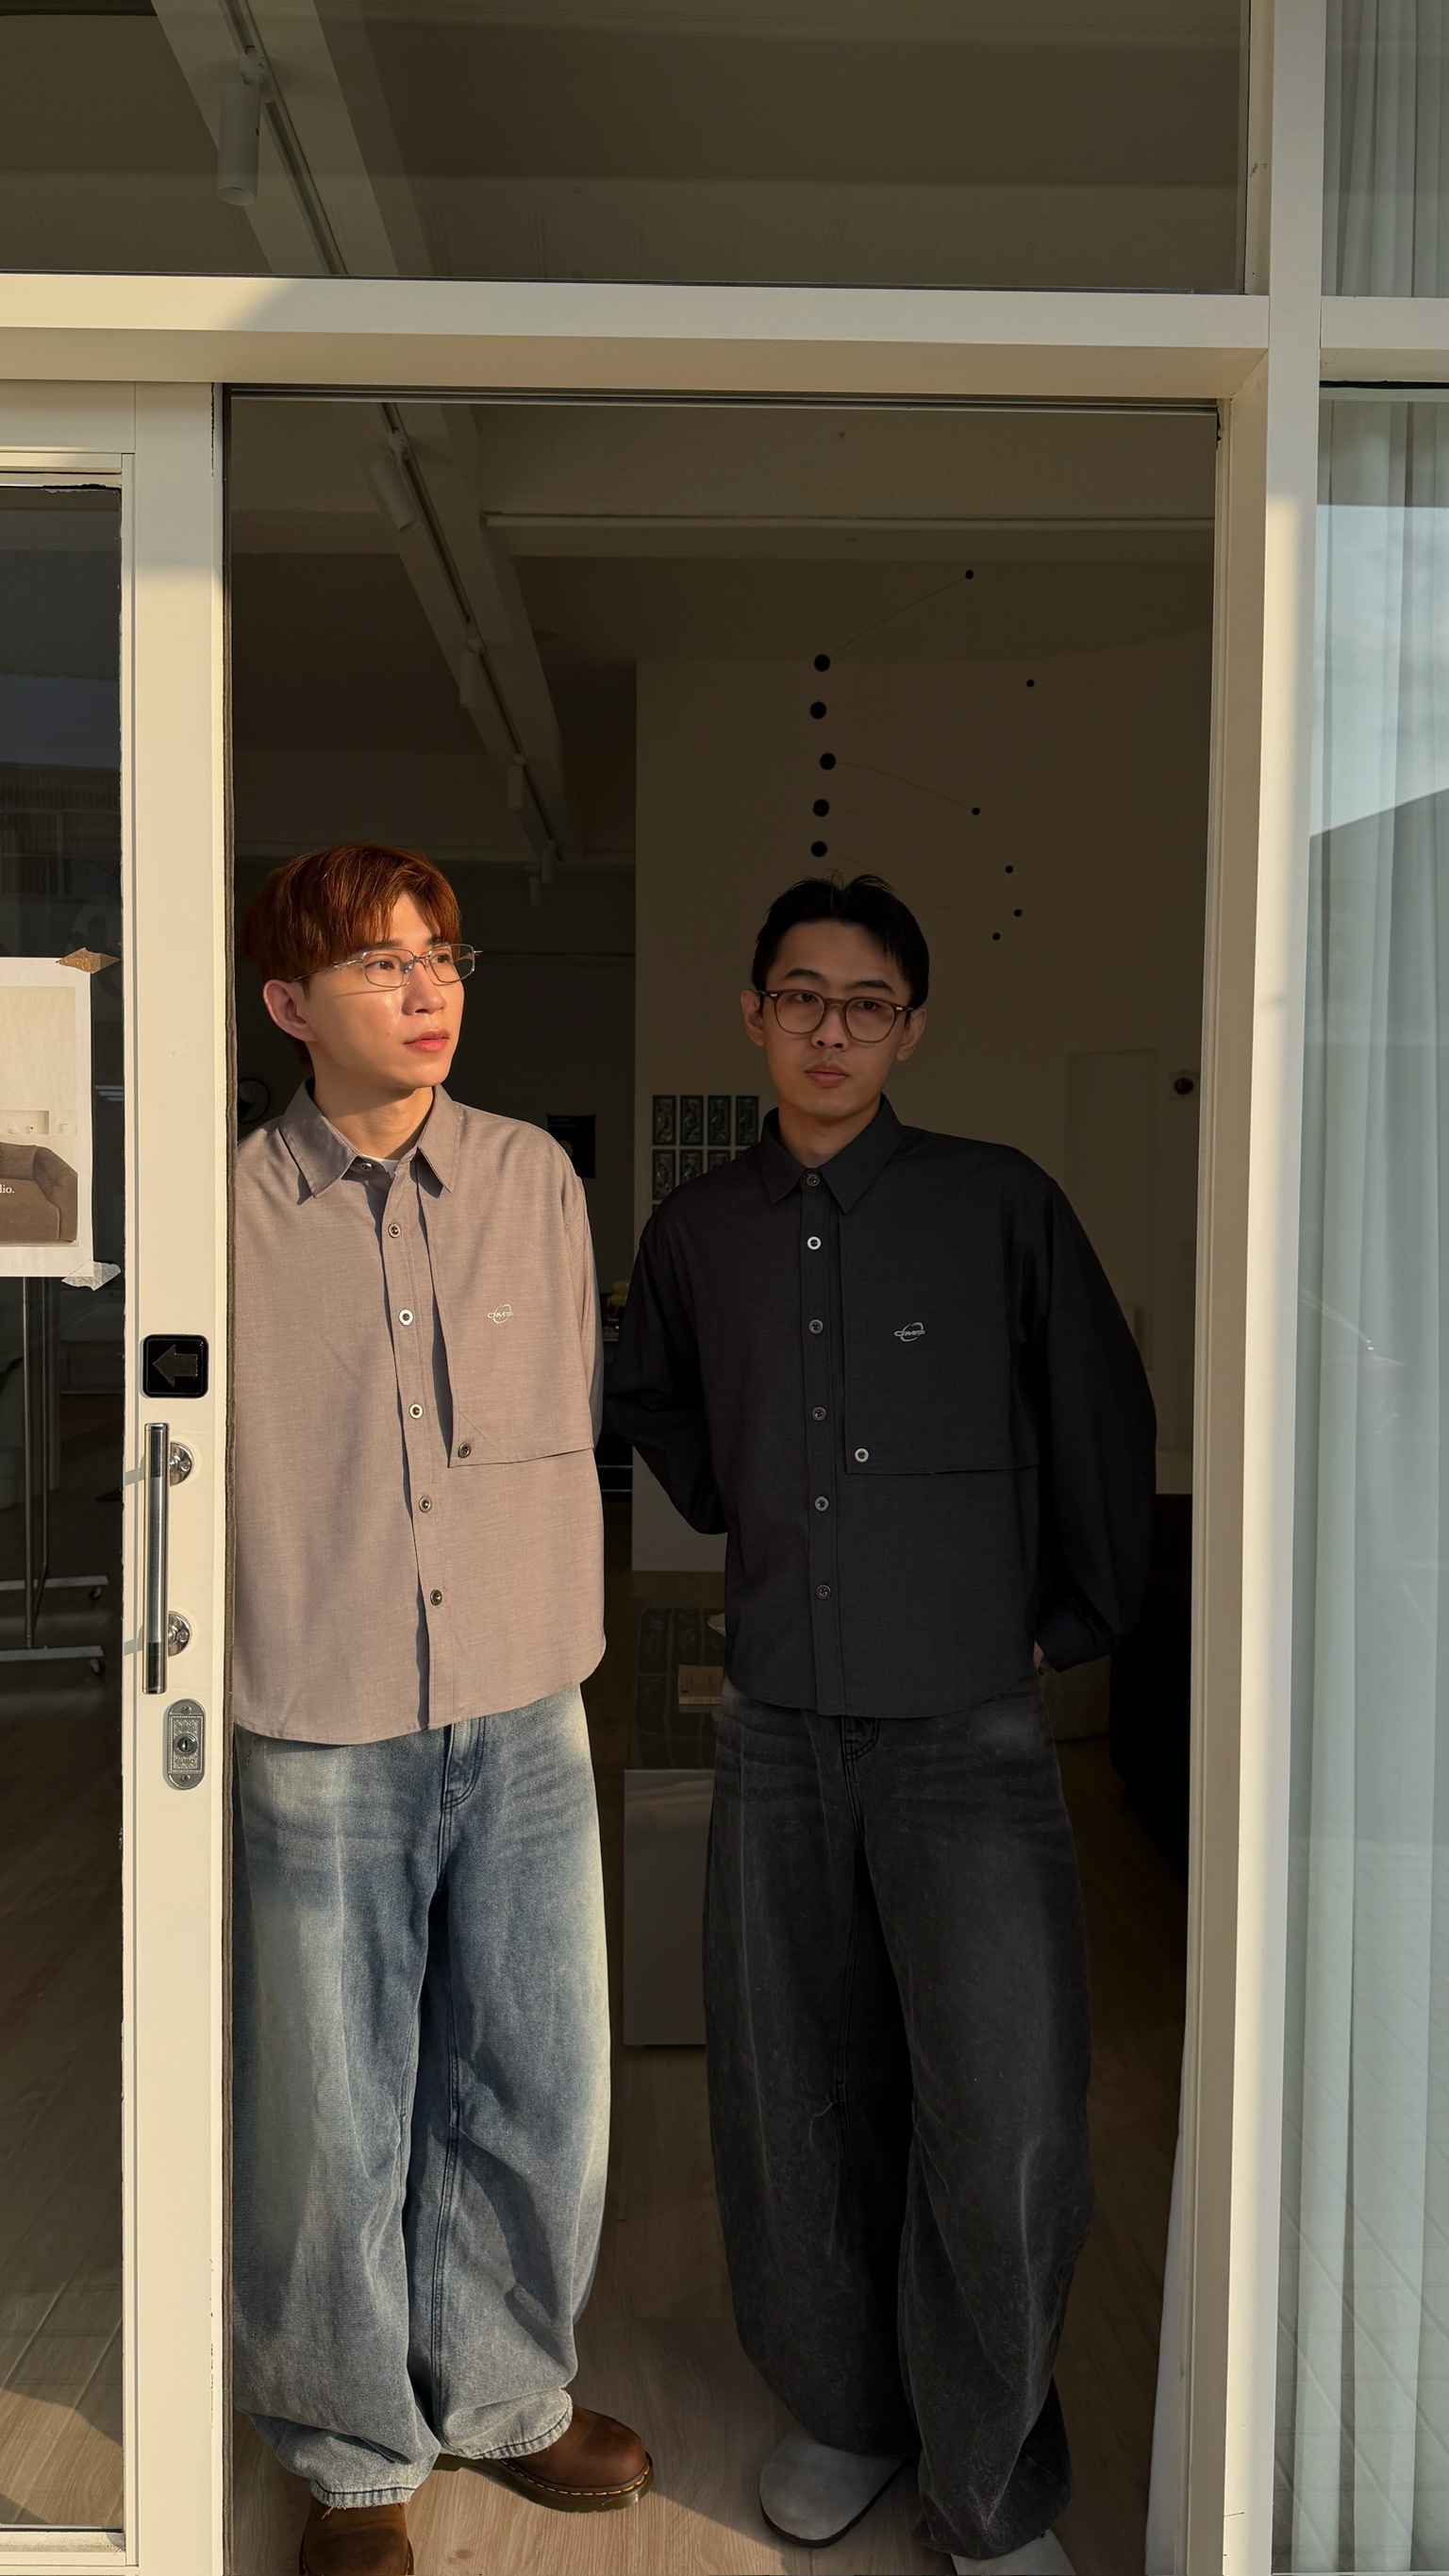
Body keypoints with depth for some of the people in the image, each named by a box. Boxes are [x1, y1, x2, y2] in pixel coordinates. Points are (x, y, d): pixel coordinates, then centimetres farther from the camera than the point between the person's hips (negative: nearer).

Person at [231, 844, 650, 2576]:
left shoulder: (534, 1179, 3)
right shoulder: (231, 1210, -6)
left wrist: (560, 1639, 9)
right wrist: (253, 1666, -4)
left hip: (524, 1722, 3)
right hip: (319, 1737, -3)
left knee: (542, 2093, 14)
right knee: (335, 2116, 11)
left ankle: (500, 2394, 41)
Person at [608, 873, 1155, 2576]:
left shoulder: (1001, 1205, -6)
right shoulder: (698, 1228, 4)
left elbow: (1103, 1419, 4)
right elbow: (655, 1402, 24)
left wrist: (1081, 1622, 10)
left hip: (967, 1729, -3)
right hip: (777, 1726, 3)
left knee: (1005, 2131, -4)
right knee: (794, 2097, 13)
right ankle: (842, 2406, 35)